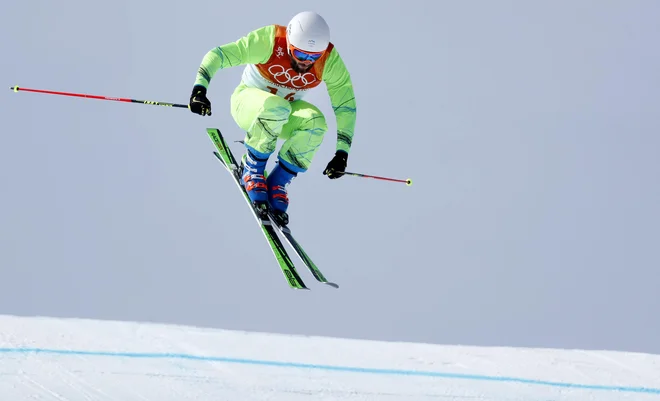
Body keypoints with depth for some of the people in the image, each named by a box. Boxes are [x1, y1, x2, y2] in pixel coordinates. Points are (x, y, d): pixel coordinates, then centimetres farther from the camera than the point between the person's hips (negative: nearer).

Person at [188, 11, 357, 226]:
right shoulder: (269, 41, -28)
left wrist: (342, 153, -20)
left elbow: (345, 105, -14)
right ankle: (253, 169, -16)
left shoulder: (330, 60, -21)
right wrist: (200, 88, -42)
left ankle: (277, 183, -16)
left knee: (315, 122, -31)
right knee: (275, 107, -39)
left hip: (284, 115, 3)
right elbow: (219, 55, -27)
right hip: (248, 102, -3)